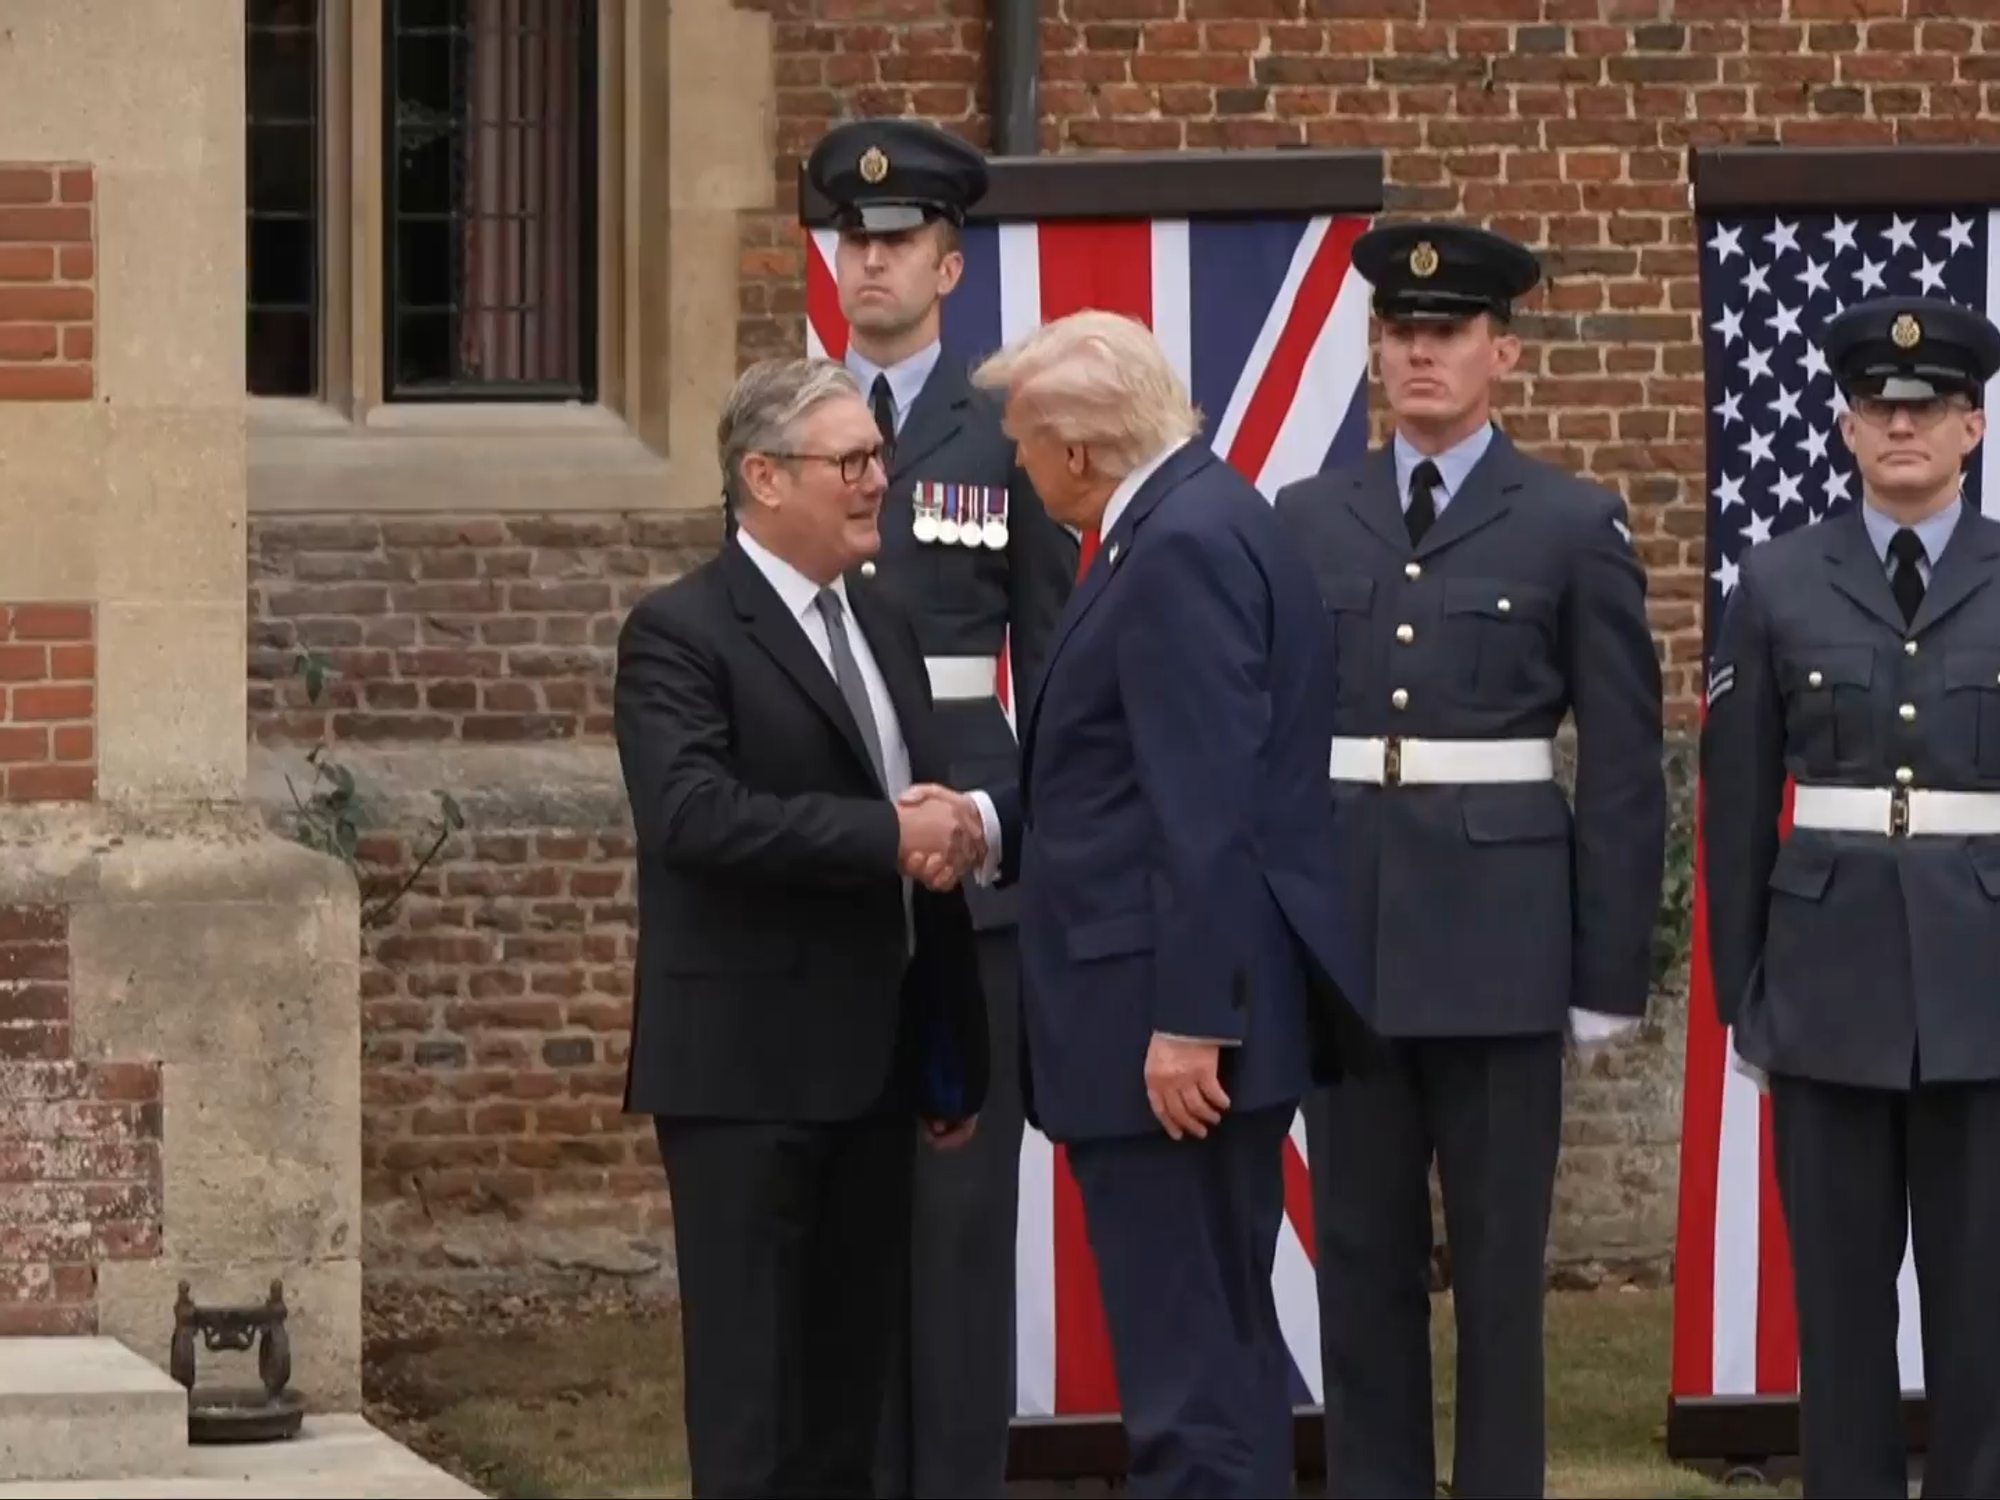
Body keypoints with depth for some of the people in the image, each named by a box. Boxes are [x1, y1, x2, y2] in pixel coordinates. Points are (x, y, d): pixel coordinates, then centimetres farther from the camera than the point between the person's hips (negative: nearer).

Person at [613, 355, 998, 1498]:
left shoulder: (885, 629, 17)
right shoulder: (682, 633, -9)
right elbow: (693, 814, -24)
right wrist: (890, 834, -23)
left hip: (875, 1065, 8)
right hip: (747, 1069, -8)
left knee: (853, 1381, 9)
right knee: (754, 1386, -5)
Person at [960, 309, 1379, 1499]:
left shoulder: (1182, 547, -17)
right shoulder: (1193, 524, 14)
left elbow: (1205, 808, -23)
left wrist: (1187, 1021, -24)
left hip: (1173, 1022, -11)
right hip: (1203, 1005, 11)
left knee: (1186, 1357, -8)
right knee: (1222, 1338, 16)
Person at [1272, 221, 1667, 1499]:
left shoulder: (1576, 525, 1)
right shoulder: (1305, 521, 9)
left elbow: (1624, 768, 0)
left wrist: (1612, 975, -3)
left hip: (1501, 946, -3)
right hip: (1341, 937, 3)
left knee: (1500, 1259, 1)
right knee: (1362, 1259, 7)